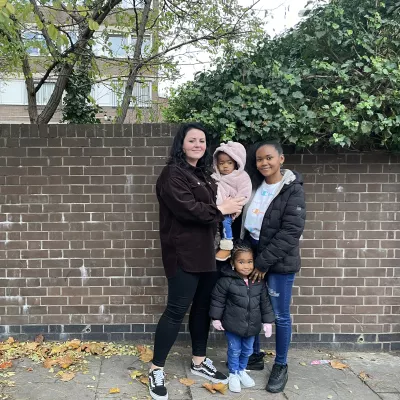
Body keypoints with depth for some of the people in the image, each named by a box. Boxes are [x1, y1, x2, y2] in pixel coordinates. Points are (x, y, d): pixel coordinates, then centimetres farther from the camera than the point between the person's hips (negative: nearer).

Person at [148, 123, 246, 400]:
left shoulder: (204, 174, 16)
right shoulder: (173, 174, -11)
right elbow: (188, 209, -23)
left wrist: (229, 208, 1)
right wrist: (222, 209, -13)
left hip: (206, 252, 9)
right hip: (183, 255, -8)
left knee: (203, 307, 15)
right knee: (176, 311, -3)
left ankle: (199, 362, 31)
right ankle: (156, 370, 13)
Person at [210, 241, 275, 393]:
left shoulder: (258, 281, -7)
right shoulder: (226, 281, -19)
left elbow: (265, 302, 2)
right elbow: (217, 300, -10)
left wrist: (267, 321, 4)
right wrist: (216, 318, -6)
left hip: (252, 325, 4)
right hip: (233, 325, -4)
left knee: (247, 350, 19)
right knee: (234, 350, 10)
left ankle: (242, 370, 43)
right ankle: (233, 374, 31)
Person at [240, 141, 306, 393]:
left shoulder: (293, 190, -11)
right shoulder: (255, 186, 5)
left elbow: (291, 231, -16)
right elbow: (245, 221, 11)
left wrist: (263, 262, -17)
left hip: (279, 261, -5)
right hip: (251, 255, 5)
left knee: (280, 315, 6)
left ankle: (281, 366, 23)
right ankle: (255, 355, 31)